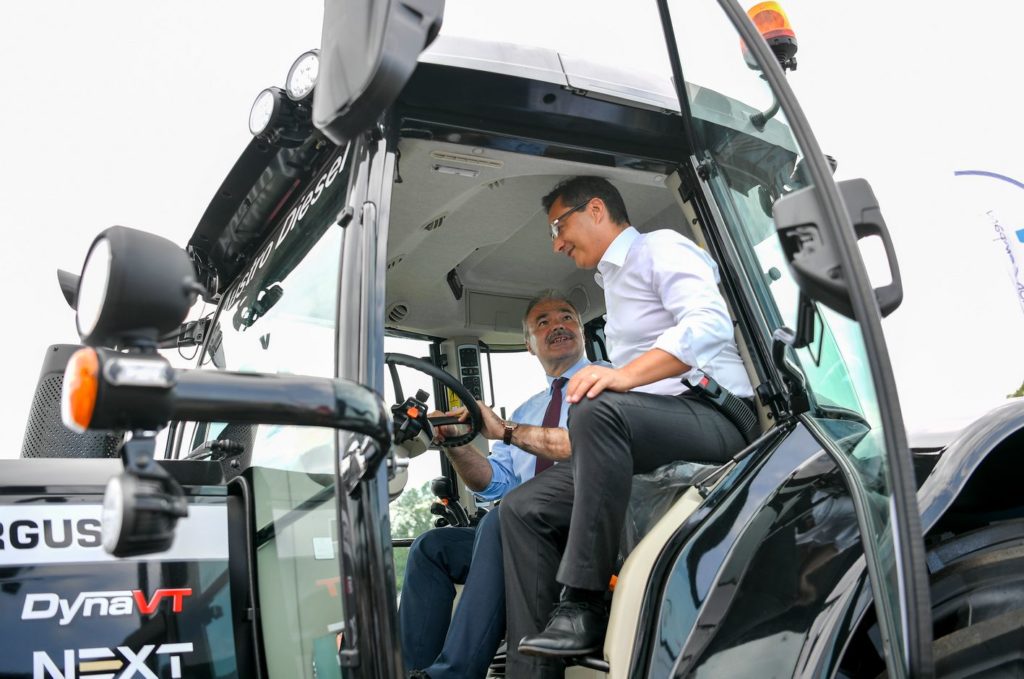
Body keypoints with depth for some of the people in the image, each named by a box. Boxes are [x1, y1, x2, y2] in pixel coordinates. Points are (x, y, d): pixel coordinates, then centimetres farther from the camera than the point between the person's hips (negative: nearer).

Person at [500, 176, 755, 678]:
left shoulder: (660, 248, 1)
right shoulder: (613, 284, 27)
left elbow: (709, 322, -19)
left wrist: (625, 374, -31)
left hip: (714, 416, -9)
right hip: (642, 444, 9)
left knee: (597, 411, -37)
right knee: (523, 509, -4)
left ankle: (584, 601, -29)